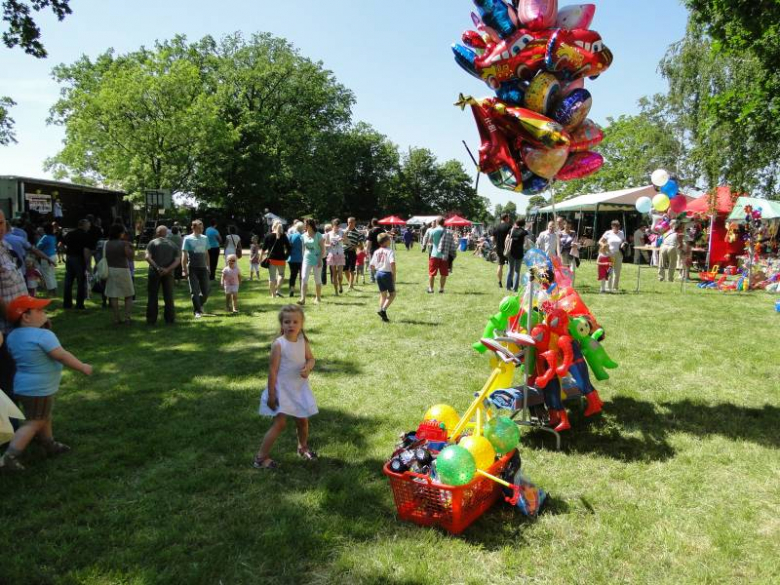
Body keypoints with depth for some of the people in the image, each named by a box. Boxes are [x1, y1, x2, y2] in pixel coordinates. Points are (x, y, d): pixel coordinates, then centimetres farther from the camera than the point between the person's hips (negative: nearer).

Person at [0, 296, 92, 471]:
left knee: (44, 418, 24)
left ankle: (50, 445, 38)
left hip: (24, 386, 9)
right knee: (34, 423, 0)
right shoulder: (43, 335, -24)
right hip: (38, 390, -9)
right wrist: (83, 367, -11)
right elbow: (63, 356, -22)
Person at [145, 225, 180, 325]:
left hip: (154, 272, -2)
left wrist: (157, 267, -19)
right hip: (169, 273, 2)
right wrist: (168, 269, -13)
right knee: (169, 297, 9)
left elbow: (147, 257, -14)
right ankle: (170, 319, 10)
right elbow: (177, 261, -3)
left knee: (152, 297, 6)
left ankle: (151, 319, 8)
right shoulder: (173, 244, 10)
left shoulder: (152, 243, 2)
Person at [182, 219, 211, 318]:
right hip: (192, 268, -4)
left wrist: (208, 266, 14)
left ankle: (199, 305, 27)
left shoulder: (205, 238, 10)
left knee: (206, 291, 2)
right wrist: (184, 270, -12)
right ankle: (197, 311, 5)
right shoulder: (188, 239, -3)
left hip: (203, 268, 4)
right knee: (194, 291, -3)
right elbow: (184, 255, -6)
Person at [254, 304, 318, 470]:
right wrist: (271, 394, -17)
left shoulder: (303, 340, -4)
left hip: (299, 388, 6)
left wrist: (308, 367, -18)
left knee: (303, 420, 17)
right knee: (280, 423, -10)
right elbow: (273, 370, -18)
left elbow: (311, 358, 7)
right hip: (282, 389, -6)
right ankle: (260, 458, 3)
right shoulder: (279, 344, -20)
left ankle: (303, 447, 44)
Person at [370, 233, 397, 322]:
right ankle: (383, 310, -8)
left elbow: (372, 265, 7)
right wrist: (394, 276, -17)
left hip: (378, 273, 6)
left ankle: (383, 316, 14)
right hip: (387, 274, -6)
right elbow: (392, 263, -24)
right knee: (392, 294, 9)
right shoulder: (390, 251, -12)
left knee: (383, 294, 15)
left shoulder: (376, 252, 7)